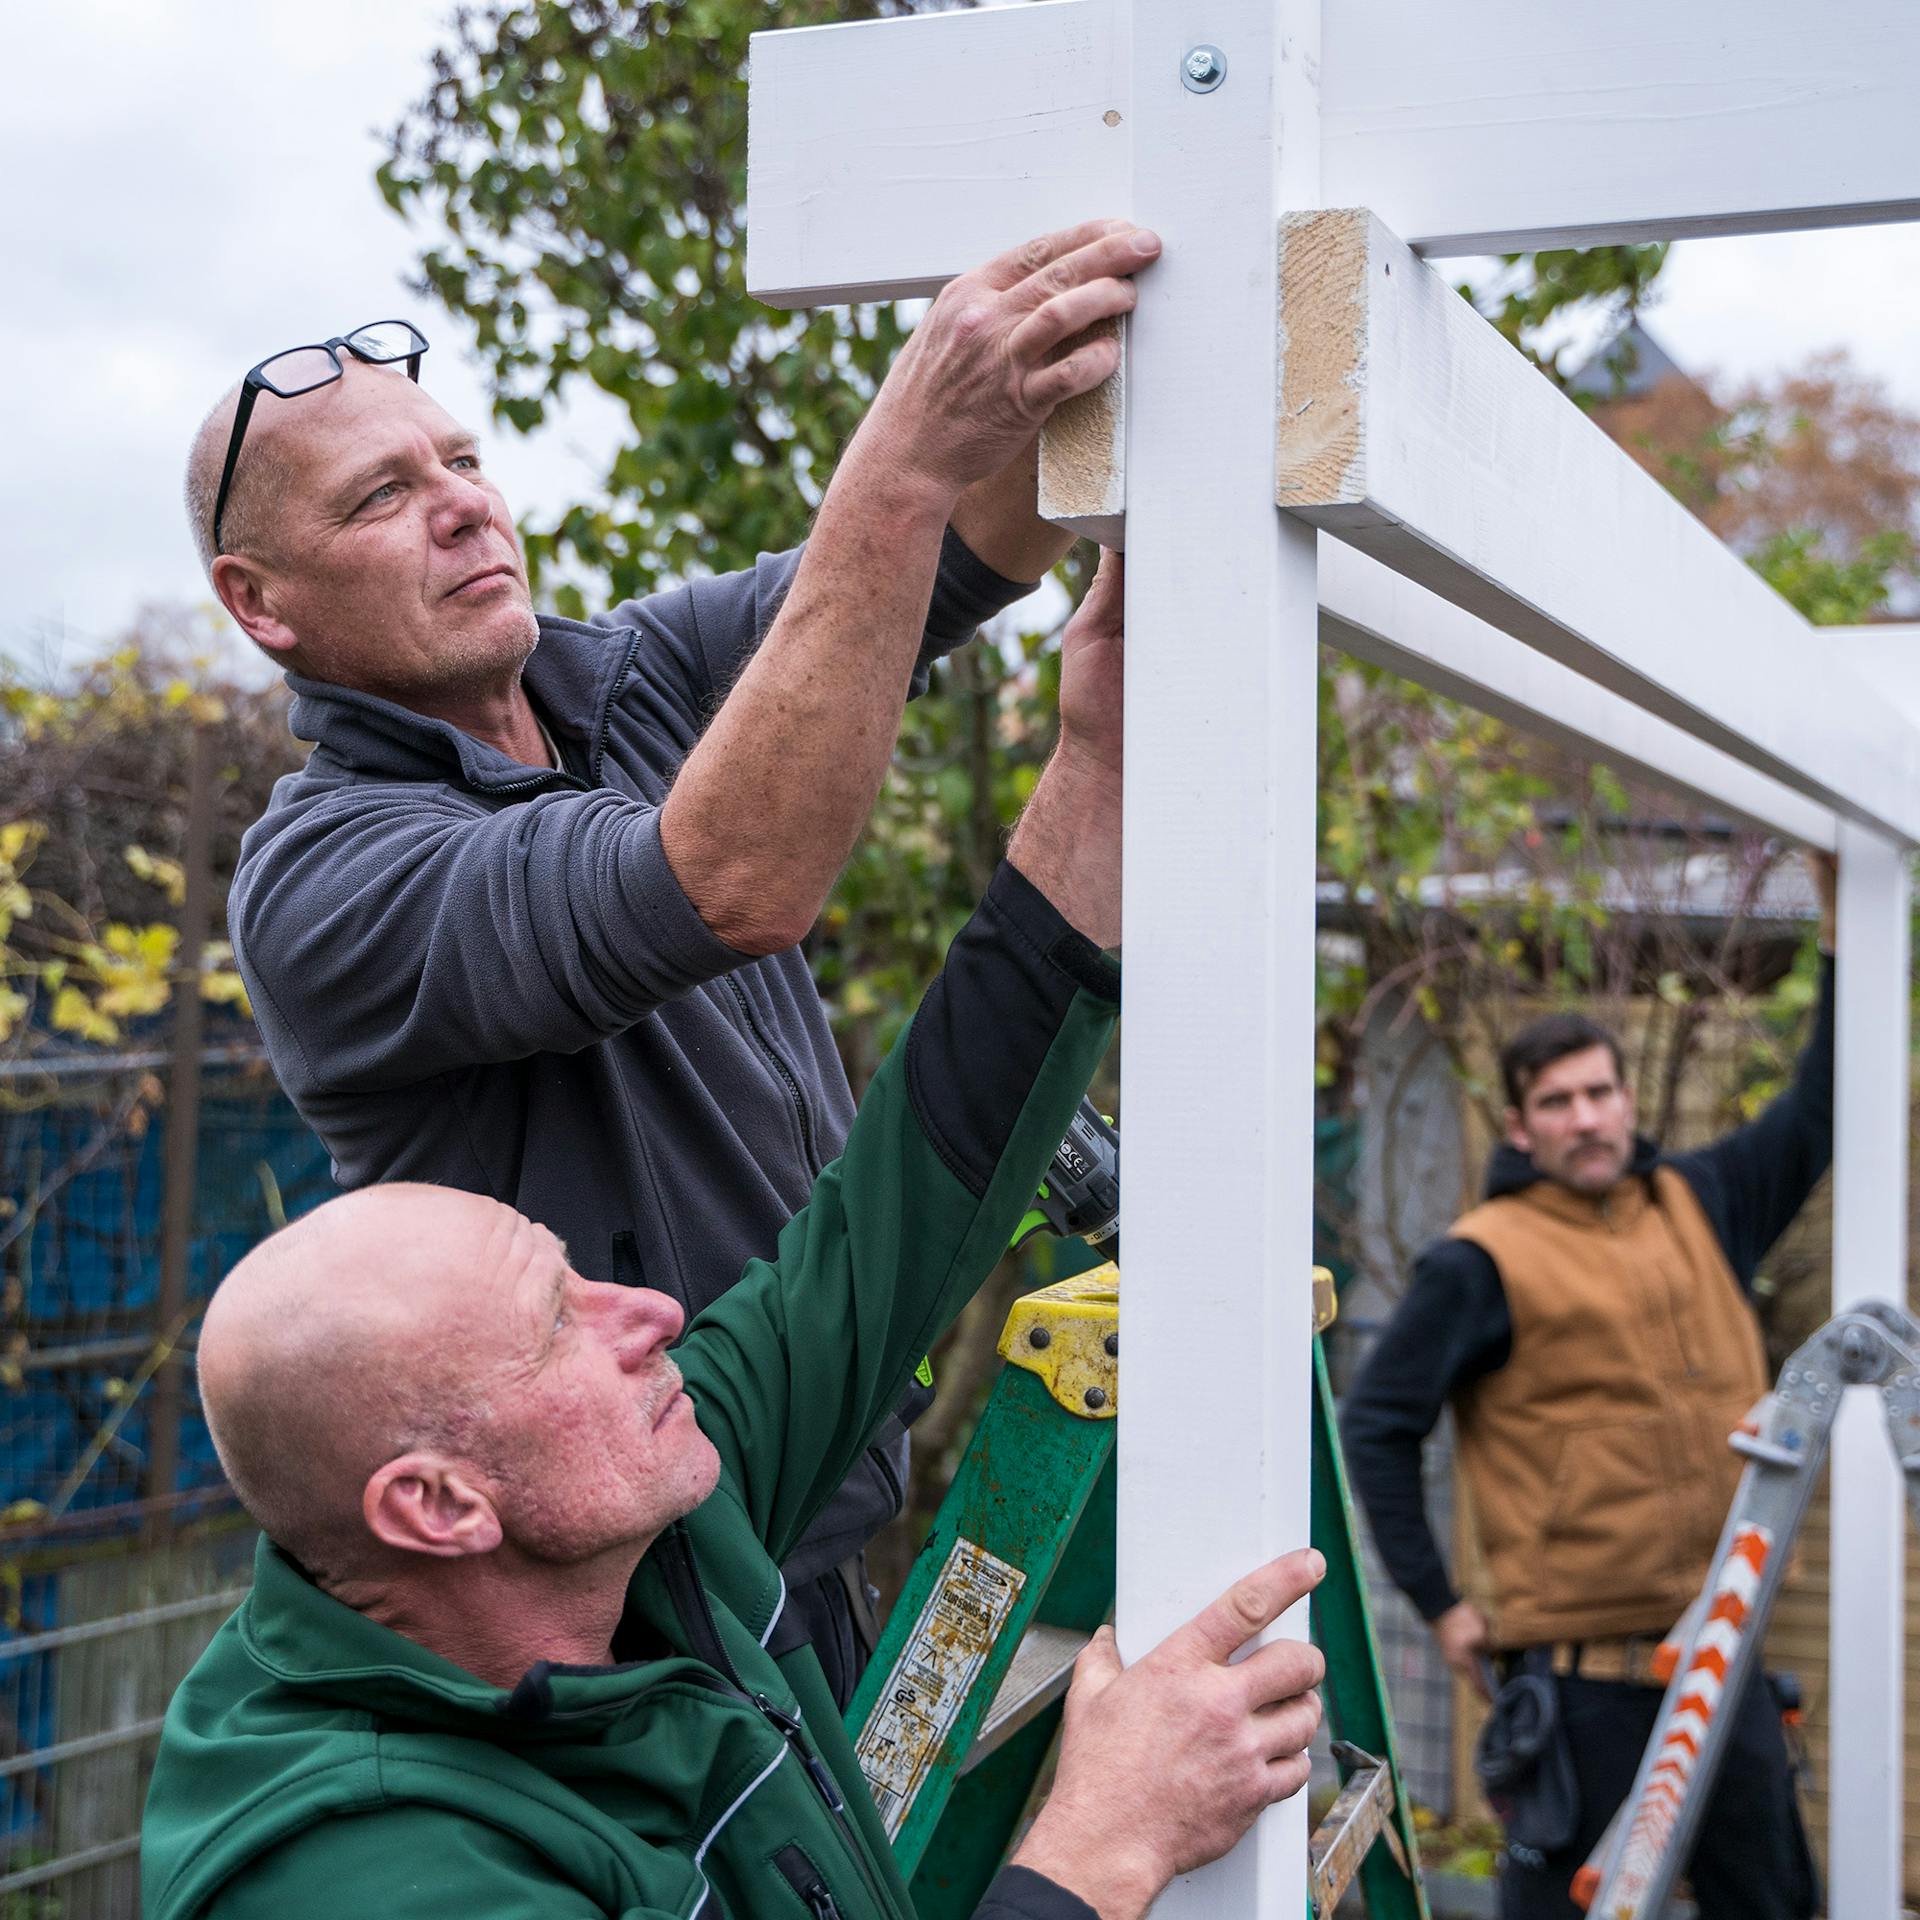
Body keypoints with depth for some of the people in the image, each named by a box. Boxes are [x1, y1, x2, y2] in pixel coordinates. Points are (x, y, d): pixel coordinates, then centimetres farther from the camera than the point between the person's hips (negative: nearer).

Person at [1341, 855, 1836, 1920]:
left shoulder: (1699, 1204, 10)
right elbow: (1375, 1426, -7)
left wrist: (1840, 921, 13)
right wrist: (1437, 1603, -8)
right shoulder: (1484, 1259, -8)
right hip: (1579, 1662, -6)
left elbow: (1816, 1109, 18)